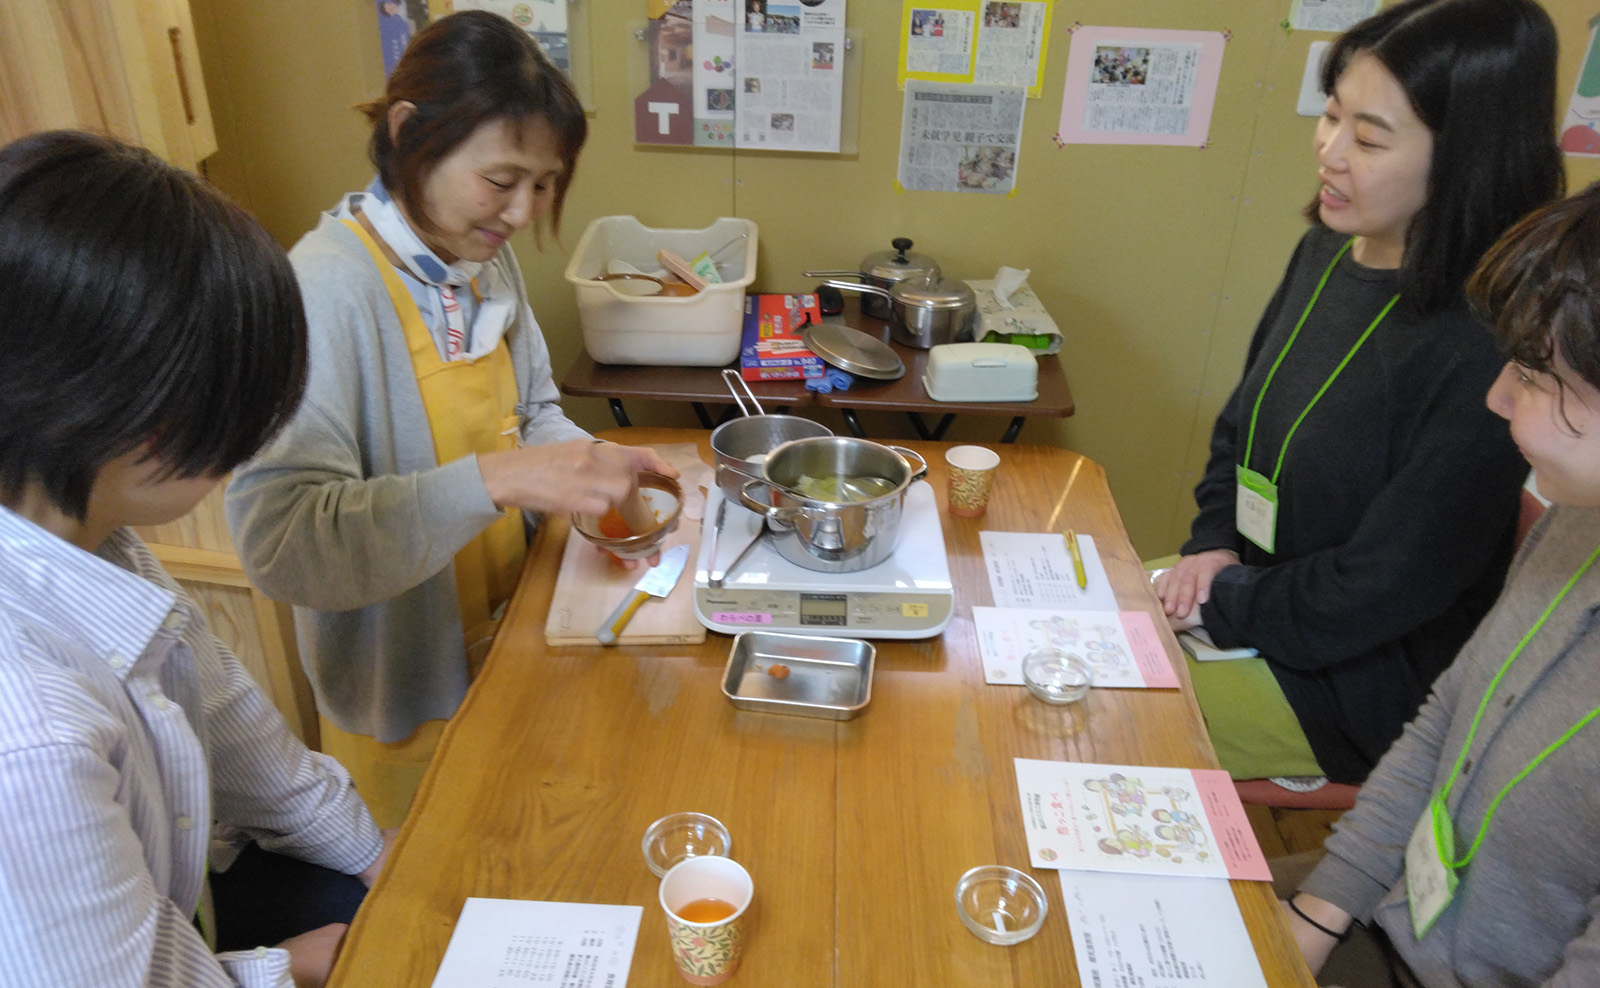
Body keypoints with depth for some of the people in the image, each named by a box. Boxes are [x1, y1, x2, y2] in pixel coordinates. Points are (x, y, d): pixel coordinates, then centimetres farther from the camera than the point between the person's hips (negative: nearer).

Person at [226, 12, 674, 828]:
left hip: (506, 638, 7)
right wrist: (493, 480, -40)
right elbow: (279, 541, -33)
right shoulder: (327, 287, -26)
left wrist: (588, 460, -10)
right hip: (403, 695, -6)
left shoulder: (484, 257, -2)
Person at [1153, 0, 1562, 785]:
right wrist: (1213, 547, -2)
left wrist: (1221, 602, -12)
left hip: (1351, 681, -8)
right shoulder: (1327, 252, 1)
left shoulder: (1484, 348, -26)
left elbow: (1379, 591, -23)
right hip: (1249, 586, 8)